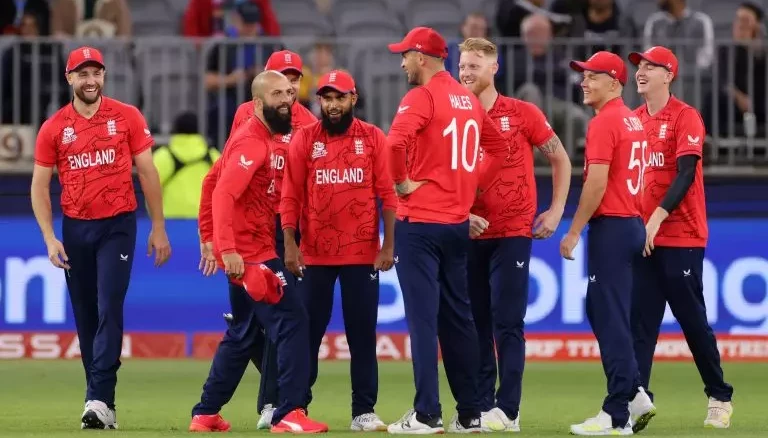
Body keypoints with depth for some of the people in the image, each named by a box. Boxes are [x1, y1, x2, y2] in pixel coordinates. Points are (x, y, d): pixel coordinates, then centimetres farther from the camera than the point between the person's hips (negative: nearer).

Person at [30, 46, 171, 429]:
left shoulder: (127, 117, 0)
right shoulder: (53, 128, 3)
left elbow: (147, 173, 4)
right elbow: (40, 186, 5)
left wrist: (158, 228, 2)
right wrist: (50, 238, -4)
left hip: (118, 225, -3)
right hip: (75, 229, 3)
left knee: (109, 309, -12)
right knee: (85, 316, 6)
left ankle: (100, 401, -17)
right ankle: (100, 398, 15)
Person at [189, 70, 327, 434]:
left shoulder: (262, 137, 14)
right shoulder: (252, 142, -17)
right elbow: (223, 194, -26)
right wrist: (228, 249, -33)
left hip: (253, 250, 10)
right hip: (248, 254, -10)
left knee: (242, 335, 18)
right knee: (292, 321, -12)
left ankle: (206, 415, 24)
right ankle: (289, 414, -14)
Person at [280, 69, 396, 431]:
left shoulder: (373, 138, 2)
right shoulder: (303, 140, 2)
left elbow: (387, 194, 0)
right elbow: (290, 197, 0)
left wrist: (388, 245, -6)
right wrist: (290, 245, -7)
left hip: (362, 253, 0)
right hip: (314, 255, 0)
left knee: (362, 333, 2)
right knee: (307, 332, 5)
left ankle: (364, 411, 7)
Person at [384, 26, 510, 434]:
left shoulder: (422, 97, -11)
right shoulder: (468, 99, 11)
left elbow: (395, 143, -28)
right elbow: (498, 147, 21)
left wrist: (402, 182, -13)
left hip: (420, 222, -7)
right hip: (458, 222, 7)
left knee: (423, 317, -6)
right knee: (457, 318, 12)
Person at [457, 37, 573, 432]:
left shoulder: (522, 114, -2)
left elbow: (560, 159, 7)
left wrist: (556, 211, 1)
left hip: (513, 233, -3)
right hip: (469, 234, 3)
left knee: (507, 323, -7)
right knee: (475, 323, 6)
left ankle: (507, 409, -8)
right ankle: (480, 406, 12)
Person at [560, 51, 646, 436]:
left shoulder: (604, 122, -13)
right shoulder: (632, 121, 15)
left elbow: (597, 183, -19)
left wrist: (574, 231, -14)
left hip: (610, 226, -9)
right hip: (633, 224, 9)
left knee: (609, 318, -7)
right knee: (602, 311, 17)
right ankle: (633, 394, 14)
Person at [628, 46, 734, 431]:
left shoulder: (685, 117, -6)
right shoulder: (633, 120, 12)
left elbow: (686, 173, -15)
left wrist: (657, 217, -23)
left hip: (681, 237, -5)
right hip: (641, 236, 5)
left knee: (692, 319, 1)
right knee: (639, 319, -6)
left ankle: (719, 397, 13)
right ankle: (638, 396, -14)